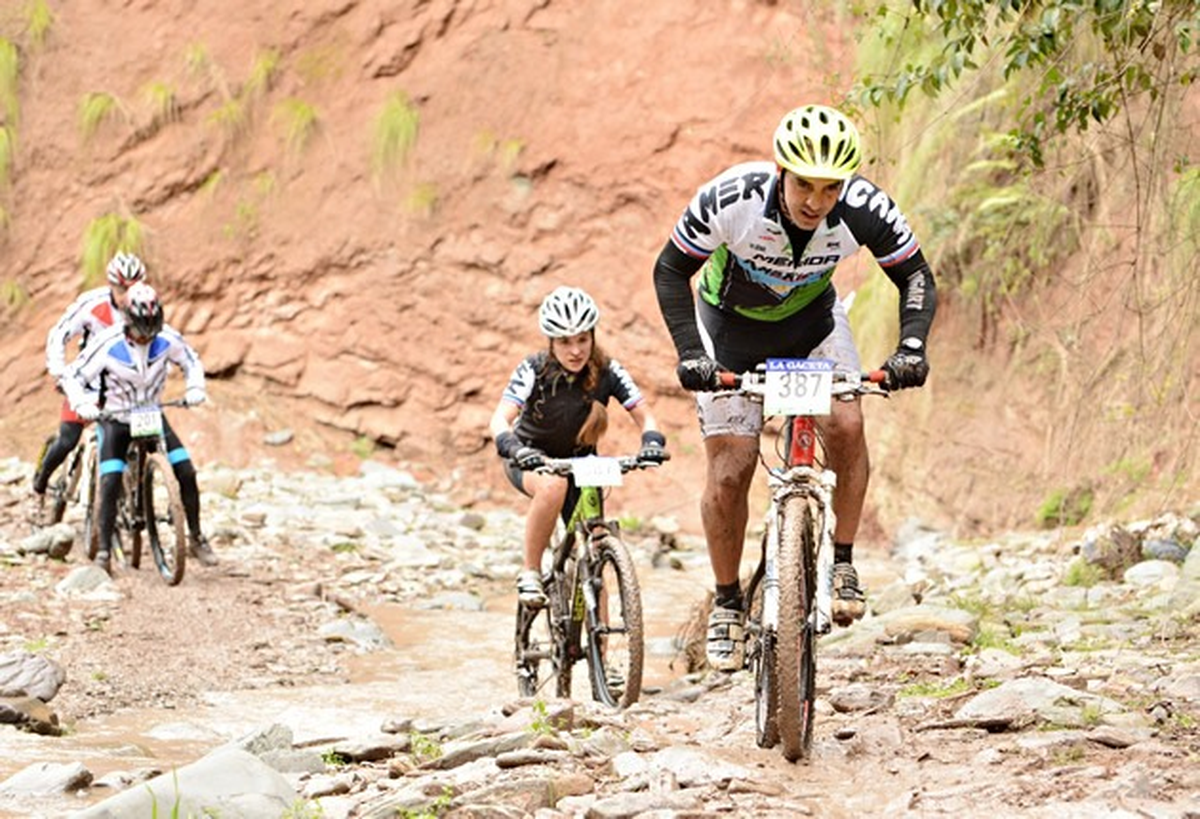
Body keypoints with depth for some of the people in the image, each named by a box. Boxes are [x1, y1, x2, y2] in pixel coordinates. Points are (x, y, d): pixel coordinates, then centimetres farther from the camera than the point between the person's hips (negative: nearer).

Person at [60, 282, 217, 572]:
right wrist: (81, 403, -33)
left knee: (186, 472, -9)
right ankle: (104, 551, -8)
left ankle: (196, 539, 6)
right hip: (115, 419, -3)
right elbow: (73, 375, -15)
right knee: (110, 484, -18)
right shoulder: (108, 345, -25)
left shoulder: (167, 339, -17)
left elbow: (192, 361, 3)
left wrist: (195, 388, -15)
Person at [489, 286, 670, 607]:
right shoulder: (533, 370, -23)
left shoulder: (607, 372, -17)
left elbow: (643, 415, -21)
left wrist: (652, 442, -43)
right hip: (530, 459, -3)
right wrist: (515, 448, -53)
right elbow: (500, 419, -33)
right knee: (553, 485, -38)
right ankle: (530, 573, -24)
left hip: (579, 460, 3)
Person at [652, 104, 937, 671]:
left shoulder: (864, 209, -30)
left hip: (812, 318, 1)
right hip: (731, 324, -1)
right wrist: (689, 352, -31)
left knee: (845, 423, -24)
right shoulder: (730, 199, -34)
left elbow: (915, 275, -15)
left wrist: (911, 346, -31)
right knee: (730, 470, -7)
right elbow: (670, 270, -20)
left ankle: (842, 562, -5)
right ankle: (726, 604, 11)